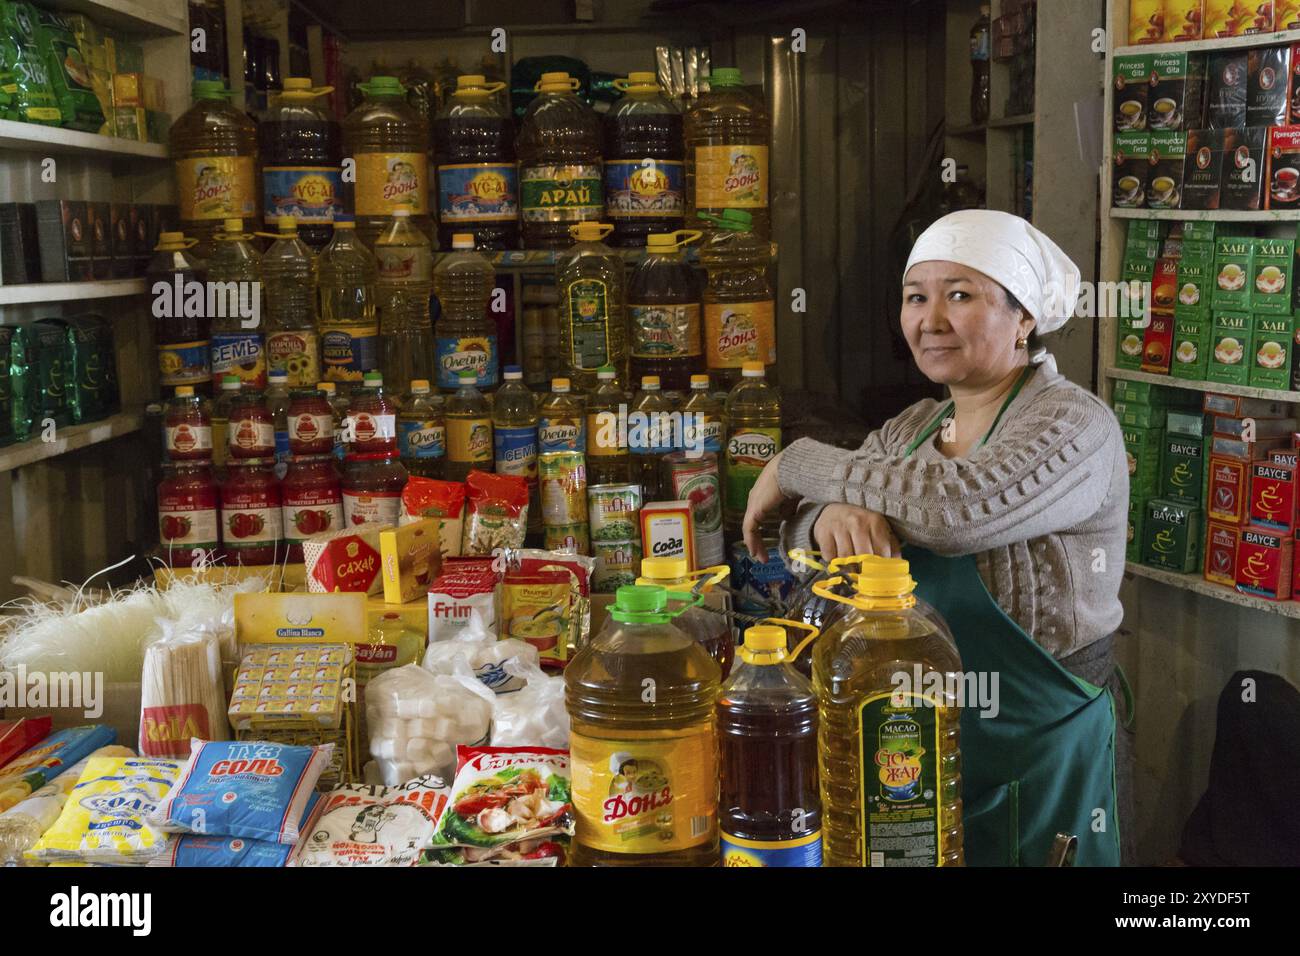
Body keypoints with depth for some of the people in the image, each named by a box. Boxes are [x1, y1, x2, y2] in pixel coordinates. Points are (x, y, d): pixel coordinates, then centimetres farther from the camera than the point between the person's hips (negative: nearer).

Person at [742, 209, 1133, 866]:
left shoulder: (1074, 424, -16)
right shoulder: (913, 427, 6)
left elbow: (955, 505, -33)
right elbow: (803, 532, 0)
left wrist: (798, 466, -20)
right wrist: (831, 513, -25)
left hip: (1037, 762, -6)